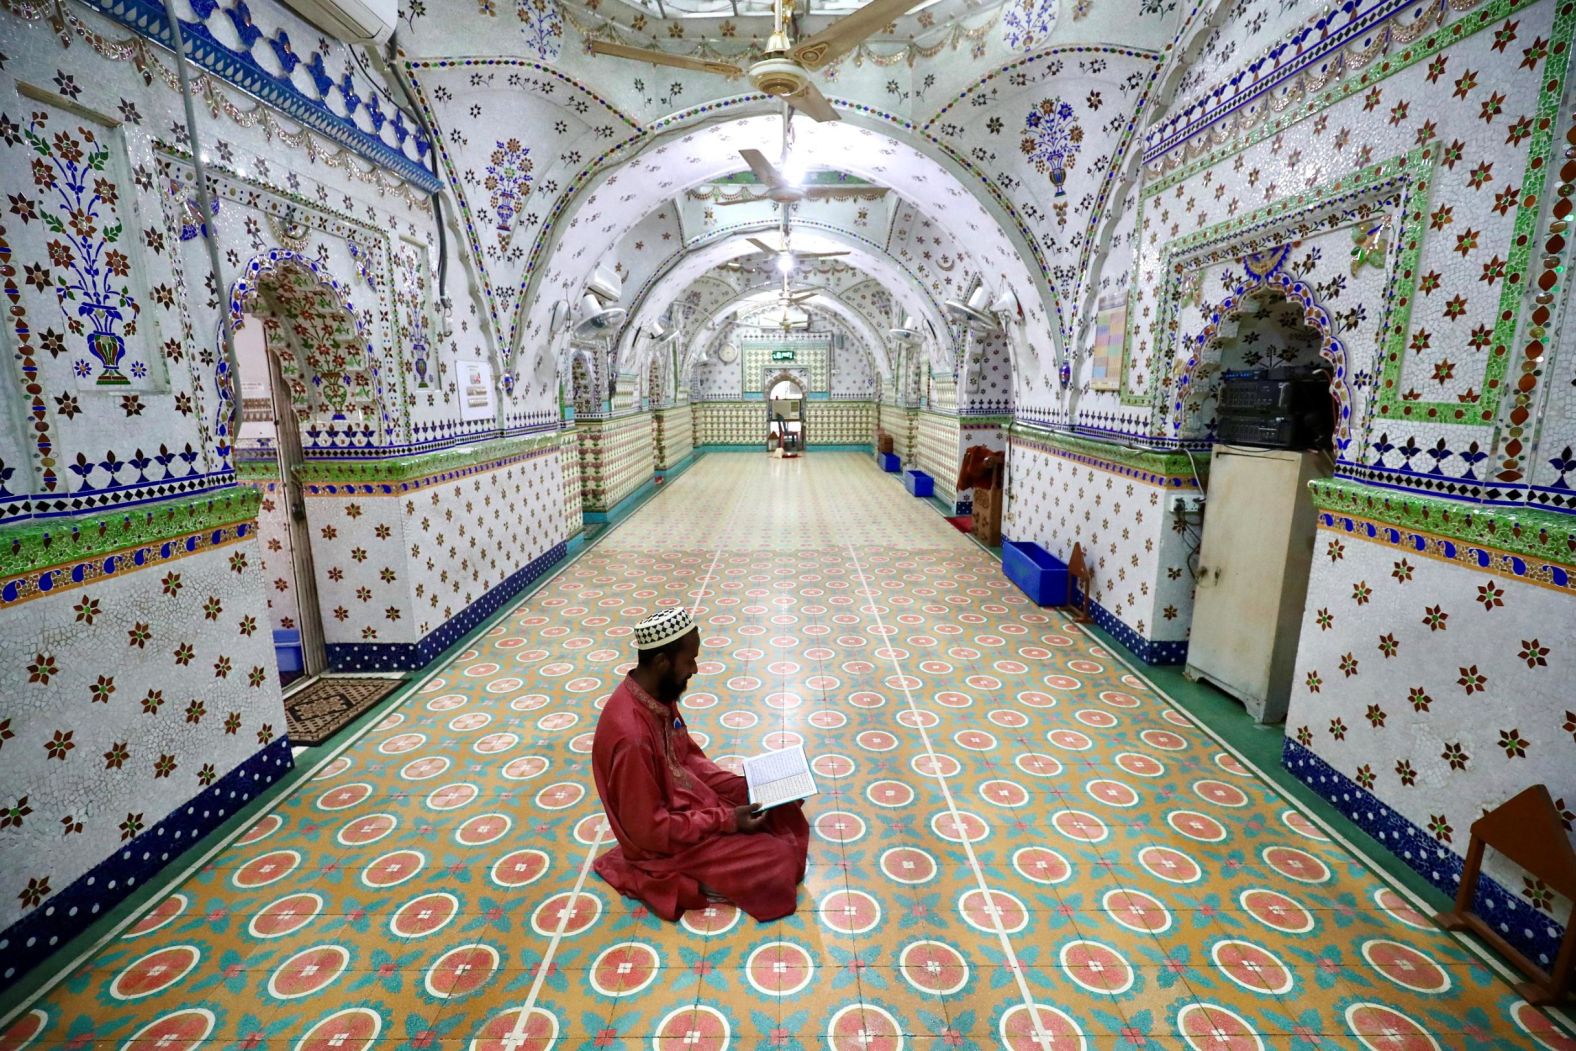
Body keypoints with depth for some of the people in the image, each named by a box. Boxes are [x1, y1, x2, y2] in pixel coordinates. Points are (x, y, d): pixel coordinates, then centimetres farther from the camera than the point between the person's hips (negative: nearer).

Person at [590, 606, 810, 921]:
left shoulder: (659, 695, -7)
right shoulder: (631, 736, -34)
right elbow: (648, 830, -25)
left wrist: (739, 786, -2)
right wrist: (725, 820, -20)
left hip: (687, 796, 8)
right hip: (663, 841, -8)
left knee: (785, 804, 8)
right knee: (779, 863, -13)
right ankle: (693, 879, 3)